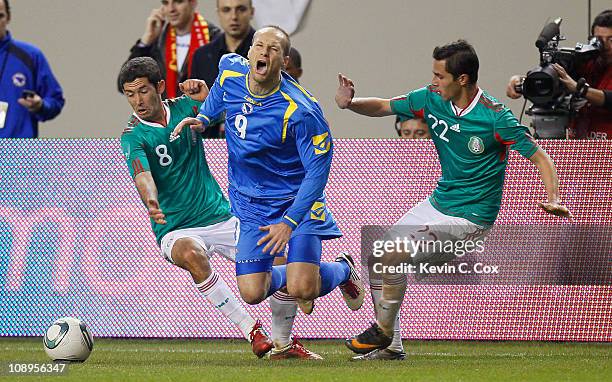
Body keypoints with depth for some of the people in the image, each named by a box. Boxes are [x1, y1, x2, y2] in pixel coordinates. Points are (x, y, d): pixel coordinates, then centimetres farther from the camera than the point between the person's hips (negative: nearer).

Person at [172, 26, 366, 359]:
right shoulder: (230, 70, -9)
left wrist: (290, 223, -24)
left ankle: (342, 270, 16)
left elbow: (318, 168, -21)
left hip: (297, 198, -5)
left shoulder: (299, 110, -27)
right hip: (249, 204, 5)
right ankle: (283, 276, 31)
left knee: (301, 289, -20)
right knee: (252, 293, -6)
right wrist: (203, 118, 6)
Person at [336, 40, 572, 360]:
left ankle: (382, 332, -1)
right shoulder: (431, 99, -4)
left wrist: (552, 199, -33)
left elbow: (540, 158, -16)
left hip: (471, 217, -8)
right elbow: (383, 107, 8)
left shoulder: (495, 117, -21)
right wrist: (350, 103, -14)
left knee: (393, 254, -20)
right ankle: (390, 347, 16)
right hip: (437, 203, 8)